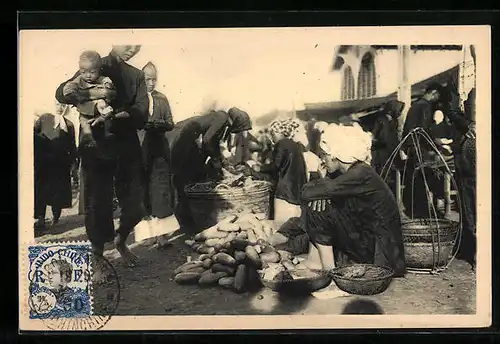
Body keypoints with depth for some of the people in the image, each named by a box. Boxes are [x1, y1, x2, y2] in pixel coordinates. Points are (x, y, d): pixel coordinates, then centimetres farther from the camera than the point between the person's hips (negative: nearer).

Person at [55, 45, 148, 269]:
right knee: (98, 206, 0)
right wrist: (91, 94, -20)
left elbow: (142, 114, 1)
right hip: (97, 147, -3)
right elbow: (61, 93, -3)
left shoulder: (136, 76, 13)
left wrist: (123, 115, -19)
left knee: (135, 208, 5)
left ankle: (121, 240, 34)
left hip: (127, 148, 3)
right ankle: (97, 256, 17)